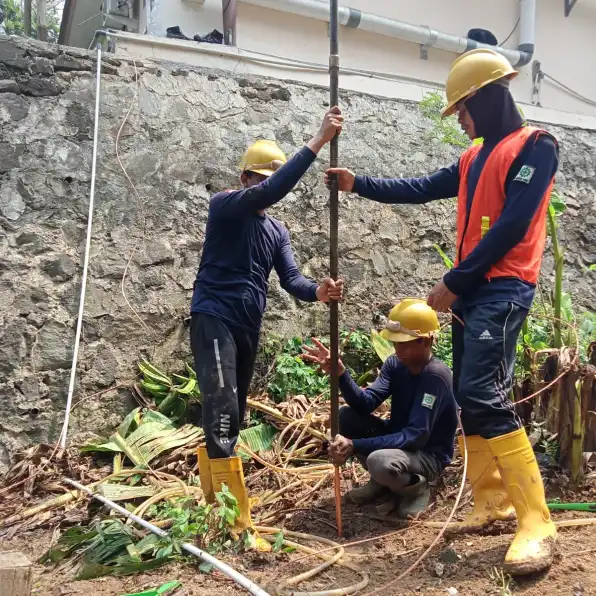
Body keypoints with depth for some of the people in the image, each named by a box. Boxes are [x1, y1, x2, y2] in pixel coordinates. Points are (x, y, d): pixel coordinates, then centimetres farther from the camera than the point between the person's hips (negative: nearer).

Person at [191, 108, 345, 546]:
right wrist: (318, 142, -28)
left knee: (231, 418, 12)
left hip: (248, 327, 8)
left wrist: (318, 292, -22)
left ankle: (211, 505, 25)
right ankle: (237, 517, -19)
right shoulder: (225, 206, -6)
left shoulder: (277, 231, 15)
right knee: (221, 413, -17)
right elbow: (271, 190, -25)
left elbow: (291, 279, 2)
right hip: (214, 318, -8)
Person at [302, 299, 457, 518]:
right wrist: (340, 373, -33)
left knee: (380, 461, -37)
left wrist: (355, 446, -36)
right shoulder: (394, 364, -3)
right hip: (399, 438, 7)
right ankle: (382, 482, 6)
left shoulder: (436, 376, -26)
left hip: (428, 454, -7)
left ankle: (415, 488, -2)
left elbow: (416, 436, -31)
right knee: (346, 415, -13)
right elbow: (366, 403, -15)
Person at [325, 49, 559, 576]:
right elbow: (421, 190, 24)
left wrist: (453, 282, -13)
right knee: (468, 397, 7)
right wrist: (359, 184, 20)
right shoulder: (474, 158, 18)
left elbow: (511, 226, -15)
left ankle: (537, 524, -16)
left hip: (503, 290, -9)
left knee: (485, 395, -20)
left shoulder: (534, 146, -7)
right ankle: (492, 502, 16)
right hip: (472, 290, 9)